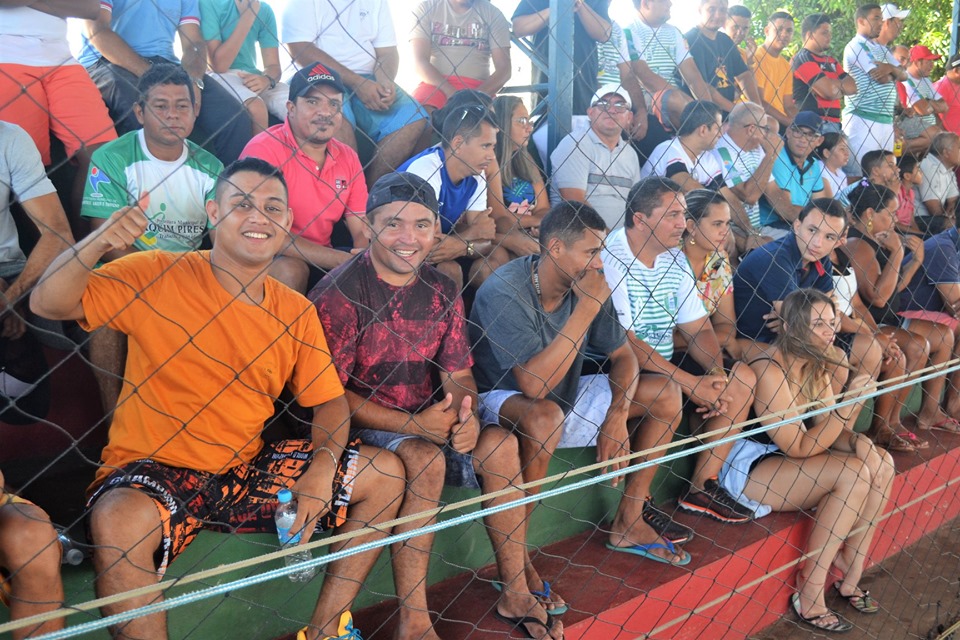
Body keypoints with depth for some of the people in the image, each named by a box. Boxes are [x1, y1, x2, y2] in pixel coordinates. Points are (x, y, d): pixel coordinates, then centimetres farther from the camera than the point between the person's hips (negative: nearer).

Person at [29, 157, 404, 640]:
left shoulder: (296, 313, 3)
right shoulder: (157, 276, -8)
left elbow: (331, 402, 5)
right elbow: (48, 303, -15)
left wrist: (322, 471, -14)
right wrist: (98, 242, -33)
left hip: (250, 471, 5)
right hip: (152, 472, -4)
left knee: (385, 473, -2)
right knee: (119, 522, -38)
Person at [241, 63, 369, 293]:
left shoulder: (348, 158, 6)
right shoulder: (265, 149, -13)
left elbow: (362, 232, 4)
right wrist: (341, 260, -24)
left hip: (322, 261, 5)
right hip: (271, 261, -5)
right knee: (290, 270, -35)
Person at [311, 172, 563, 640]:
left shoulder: (442, 293, 5)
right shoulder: (340, 293, -14)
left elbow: (459, 375, 7)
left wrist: (466, 416, -18)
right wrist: (411, 425, -23)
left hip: (424, 423, 6)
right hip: (360, 427, -5)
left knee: (500, 443, -17)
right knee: (424, 458, -32)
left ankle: (515, 591, -2)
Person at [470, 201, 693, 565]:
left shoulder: (588, 286, -7)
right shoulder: (503, 292, -28)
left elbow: (623, 355, 3)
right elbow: (535, 384, -35)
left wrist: (618, 415, -16)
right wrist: (587, 308, -33)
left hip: (566, 398, 7)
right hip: (502, 401, -7)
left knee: (667, 393, 0)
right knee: (544, 415, -41)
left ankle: (629, 521, 5)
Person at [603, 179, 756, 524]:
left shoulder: (675, 259, 8)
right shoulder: (611, 259, -18)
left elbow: (699, 328, 10)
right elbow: (624, 342, -24)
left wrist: (716, 372, -11)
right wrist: (690, 383, -24)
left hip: (664, 365, 9)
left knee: (742, 378, 1)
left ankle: (702, 488, 4)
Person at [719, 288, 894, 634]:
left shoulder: (817, 365, 5)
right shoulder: (769, 371, -22)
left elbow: (828, 430, 4)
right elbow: (799, 448, -23)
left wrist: (857, 441, -17)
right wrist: (849, 405, -30)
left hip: (789, 461, 9)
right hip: (749, 467, -9)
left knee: (881, 464, -7)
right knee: (854, 474, -25)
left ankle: (849, 580, 0)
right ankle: (809, 598, -17)